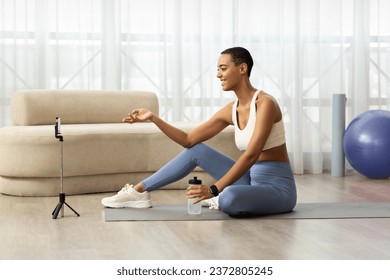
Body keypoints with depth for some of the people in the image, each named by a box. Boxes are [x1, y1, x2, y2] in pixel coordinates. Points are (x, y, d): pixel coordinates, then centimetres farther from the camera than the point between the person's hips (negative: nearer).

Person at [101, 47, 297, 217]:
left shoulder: (264, 103, -19)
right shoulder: (231, 110, 6)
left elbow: (251, 155, -27)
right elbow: (188, 140, 5)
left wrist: (213, 189, -31)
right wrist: (153, 118, -4)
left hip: (277, 188, -7)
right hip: (252, 180, 8)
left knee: (229, 198, -38)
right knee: (196, 150, 6)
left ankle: (219, 200, -2)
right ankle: (139, 192, 11)